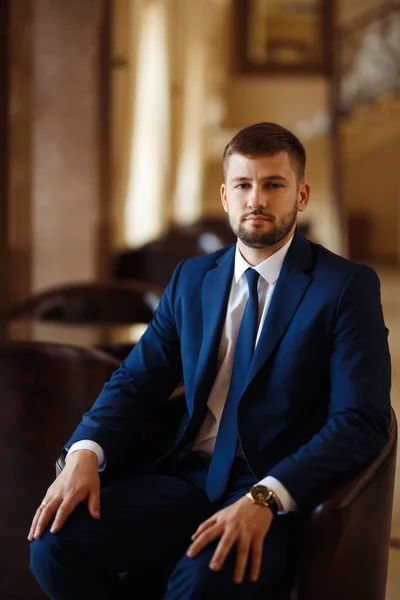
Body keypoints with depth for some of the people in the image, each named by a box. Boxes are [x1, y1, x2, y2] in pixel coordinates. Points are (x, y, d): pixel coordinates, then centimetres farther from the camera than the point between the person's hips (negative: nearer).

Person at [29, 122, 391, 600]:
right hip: (188, 475, 5)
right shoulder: (191, 279, 14)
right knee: (55, 542, -20)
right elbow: (136, 380, 10)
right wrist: (86, 452, -11)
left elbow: (361, 420, -12)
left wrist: (265, 497, -25)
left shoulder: (347, 286, -3)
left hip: (281, 492, -4)